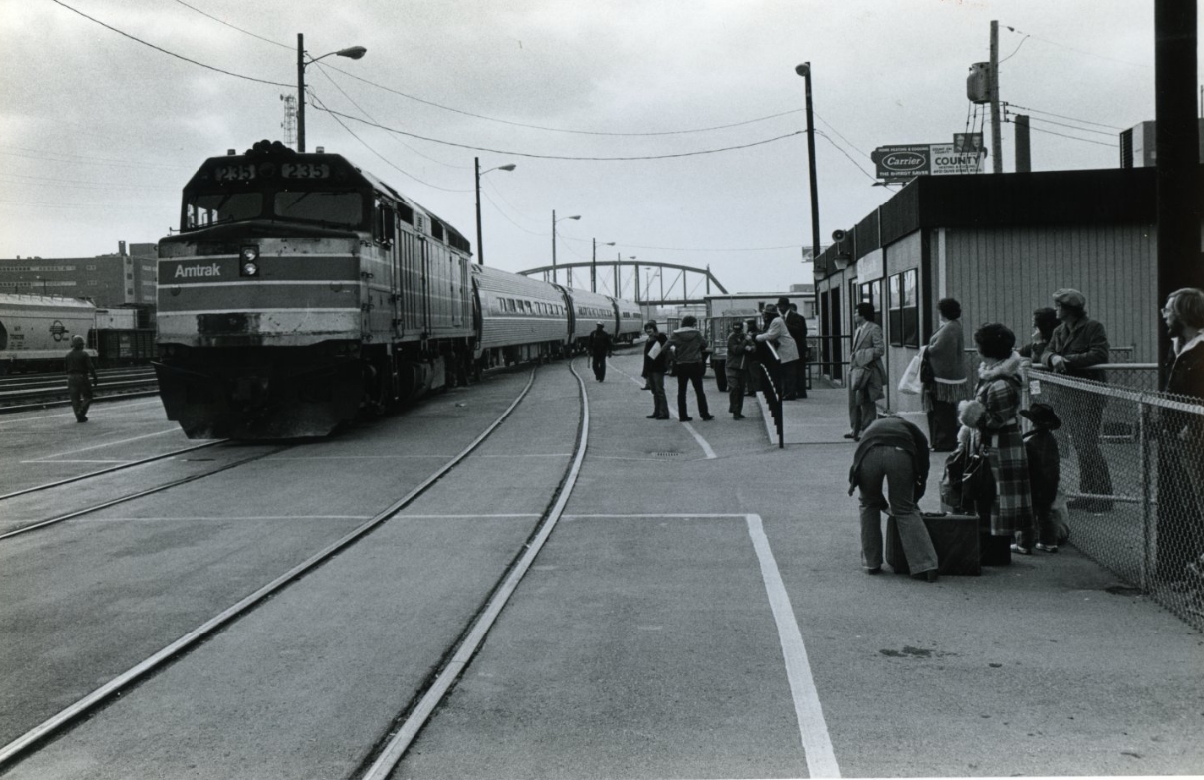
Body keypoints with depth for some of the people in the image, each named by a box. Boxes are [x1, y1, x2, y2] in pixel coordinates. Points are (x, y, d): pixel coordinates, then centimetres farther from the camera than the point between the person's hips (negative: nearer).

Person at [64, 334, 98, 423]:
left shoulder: (68, 355, 7)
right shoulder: (84, 355, -8)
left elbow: (66, 369, 12)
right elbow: (91, 368, -13)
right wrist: (95, 379, -10)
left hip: (71, 378, 4)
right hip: (82, 378, -4)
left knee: (75, 399, 7)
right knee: (87, 397, 8)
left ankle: (79, 417, 4)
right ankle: (81, 413, -9)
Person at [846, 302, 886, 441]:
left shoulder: (874, 329, -9)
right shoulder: (858, 330, 16)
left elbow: (880, 349, -16)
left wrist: (860, 355, -18)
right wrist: (853, 357, 8)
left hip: (867, 371, -8)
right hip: (855, 370, 8)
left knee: (867, 403, -2)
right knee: (854, 402, 11)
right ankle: (856, 429, 20)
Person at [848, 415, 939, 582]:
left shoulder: (871, 428, 44)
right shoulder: (910, 429, 39)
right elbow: (923, 465, 30)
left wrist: (884, 505, 49)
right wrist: (913, 499, 42)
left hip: (870, 454, 1)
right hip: (900, 453, -1)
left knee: (869, 505, 23)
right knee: (906, 510, 10)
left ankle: (871, 564, 26)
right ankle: (925, 566, 1)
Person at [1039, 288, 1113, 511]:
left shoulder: (1093, 328, -8)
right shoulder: (1059, 331, 15)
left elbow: (1100, 354, -19)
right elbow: (1046, 354, 7)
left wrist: (1068, 359, -19)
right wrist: (1053, 358, -17)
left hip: (1089, 394, -7)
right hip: (1068, 394, 7)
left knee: (1088, 445, -9)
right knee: (1079, 446, 11)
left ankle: (1103, 495, -2)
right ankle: (1087, 493, 18)